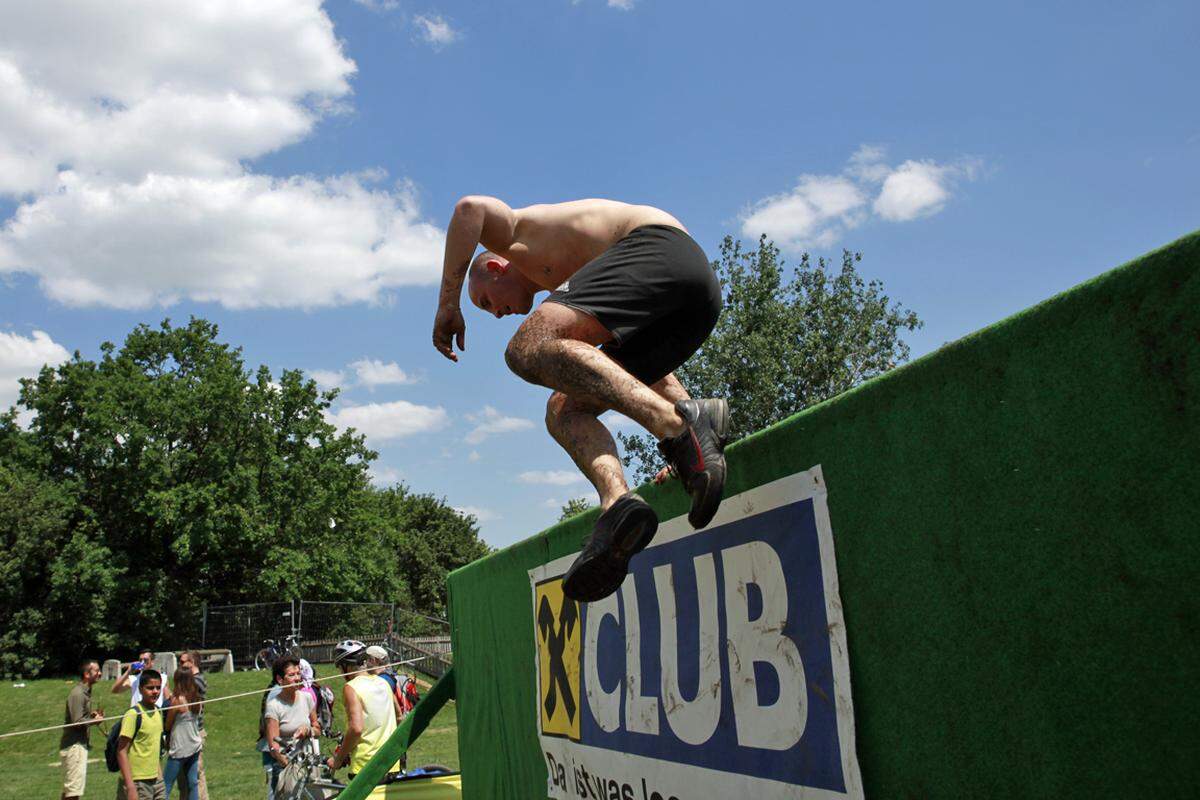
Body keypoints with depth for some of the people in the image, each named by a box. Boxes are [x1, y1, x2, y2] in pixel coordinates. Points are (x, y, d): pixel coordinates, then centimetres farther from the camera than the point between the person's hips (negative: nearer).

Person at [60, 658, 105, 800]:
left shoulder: (86, 691, 13)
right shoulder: (77, 693, -17)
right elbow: (77, 722, -21)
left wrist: (92, 715, 4)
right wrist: (95, 721, -7)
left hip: (80, 744, 10)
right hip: (75, 746, -10)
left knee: (68, 788, 17)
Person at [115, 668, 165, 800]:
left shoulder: (158, 712, 8)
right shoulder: (133, 715, -14)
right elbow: (121, 752, -16)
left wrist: (159, 774, 17)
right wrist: (130, 786, -20)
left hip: (156, 780, 7)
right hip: (137, 783, -7)